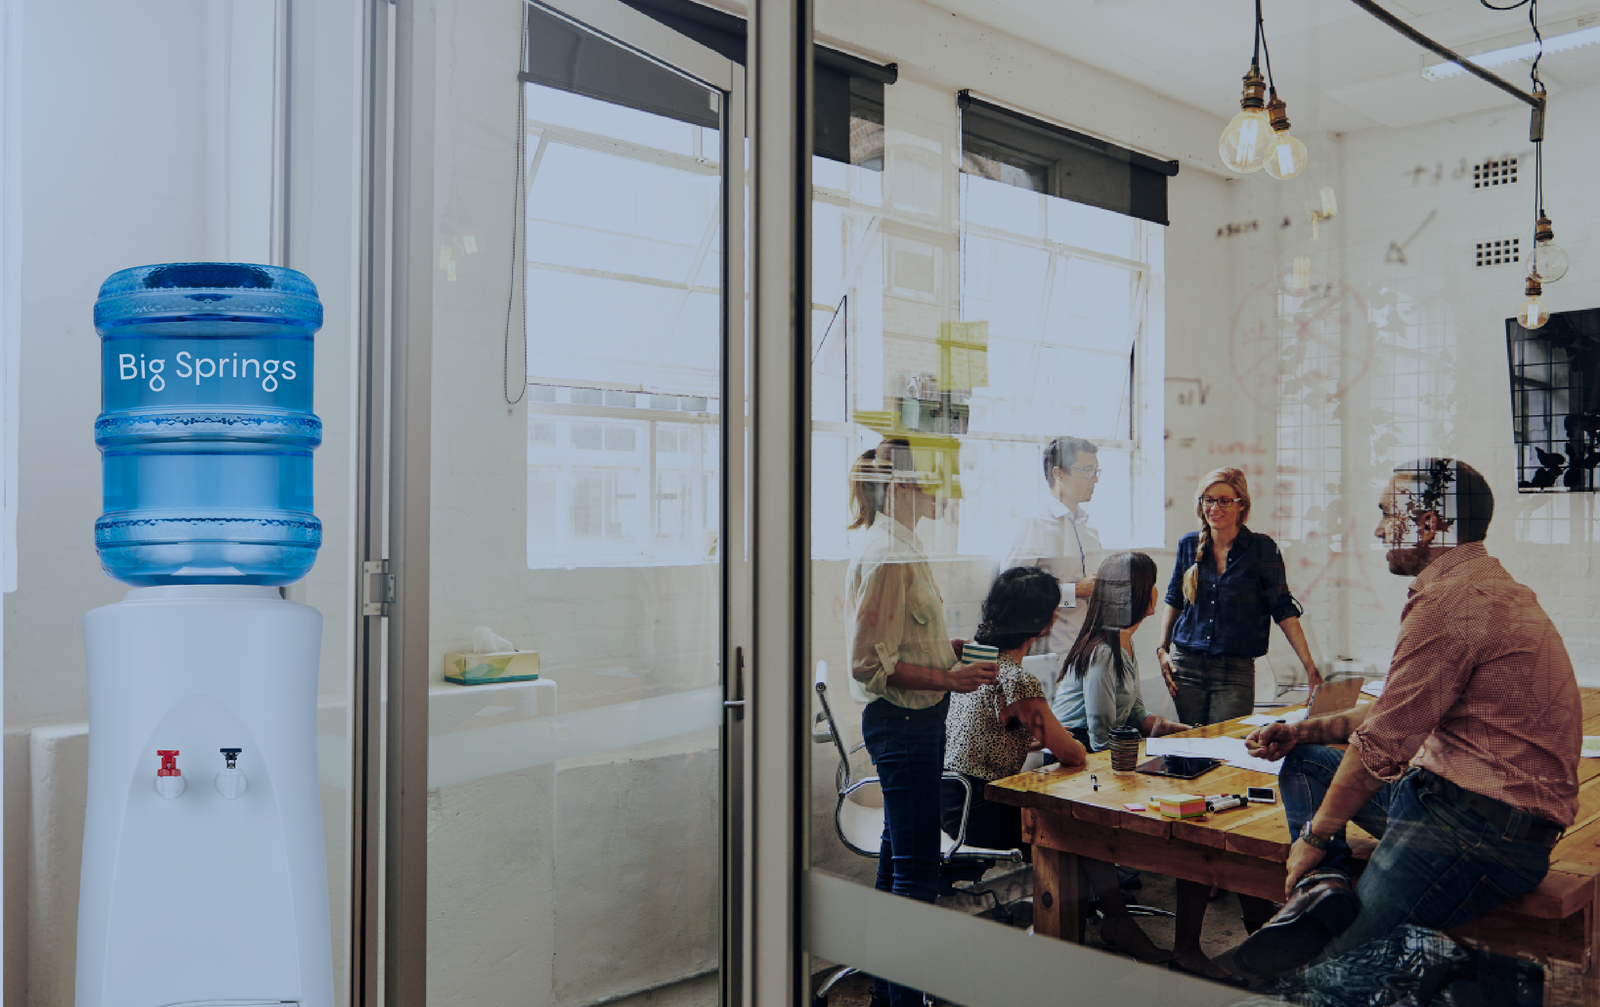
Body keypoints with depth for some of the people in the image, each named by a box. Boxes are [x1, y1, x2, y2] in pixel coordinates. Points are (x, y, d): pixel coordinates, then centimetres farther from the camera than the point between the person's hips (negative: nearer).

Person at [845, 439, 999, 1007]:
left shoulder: (902, 547, 13)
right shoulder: (887, 554, -18)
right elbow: (870, 663, -21)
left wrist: (958, 648, 12)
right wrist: (948, 678, -21)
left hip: (917, 720, 10)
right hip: (903, 722, -10)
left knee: (900, 854, 17)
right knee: (916, 867, -4)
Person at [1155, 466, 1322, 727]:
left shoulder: (1263, 549, -3)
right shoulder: (1189, 545, 6)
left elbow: (1284, 612, -3)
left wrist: (1311, 668, -9)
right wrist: (1162, 650, 9)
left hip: (1236, 670, -2)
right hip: (1186, 666, 3)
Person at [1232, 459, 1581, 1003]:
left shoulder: (1451, 600, -19)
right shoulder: (1487, 586, 17)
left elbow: (1383, 745, -16)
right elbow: (1402, 710, 24)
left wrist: (1315, 837, -4)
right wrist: (1306, 729, 17)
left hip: (1481, 829, -11)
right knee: (1305, 762, 11)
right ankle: (1323, 885, -9)